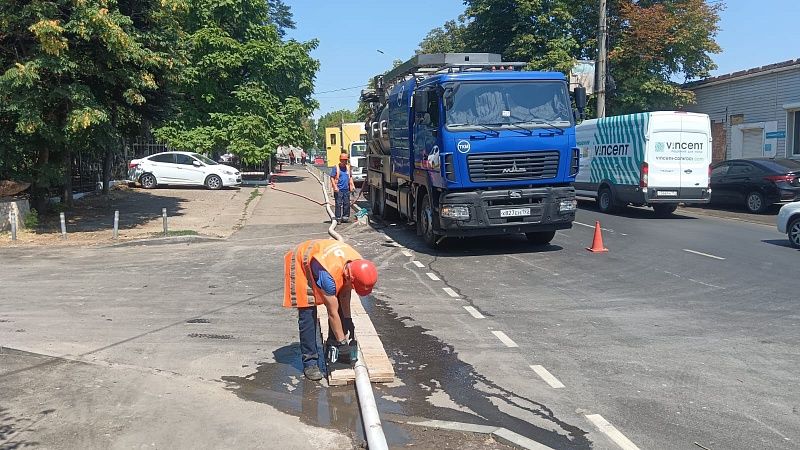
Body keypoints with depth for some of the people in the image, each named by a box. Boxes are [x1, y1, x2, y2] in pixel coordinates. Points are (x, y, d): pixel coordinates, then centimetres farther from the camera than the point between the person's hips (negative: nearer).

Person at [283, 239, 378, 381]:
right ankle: (310, 362, -5)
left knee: (338, 305, 1)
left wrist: (348, 320, -7)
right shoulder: (329, 274, -43)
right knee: (308, 314, -12)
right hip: (300, 263, -7)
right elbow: (332, 313, -32)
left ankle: (333, 349, 14)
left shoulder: (358, 264, -23)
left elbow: (344, 293, -6)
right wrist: (342, 342, -25)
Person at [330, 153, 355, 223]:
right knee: (338, 204, -6)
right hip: (339, 190, -5)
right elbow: (332, 178, -6)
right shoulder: (336, 168, -4)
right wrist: (335, 187, -14)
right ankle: (338, 218, -1)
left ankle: (345, 217, 18)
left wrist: (352, 186, 14)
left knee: (347, 204, 8)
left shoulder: (348, 168, 13)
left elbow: (350, 177, 23)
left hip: (347, 189, 5)